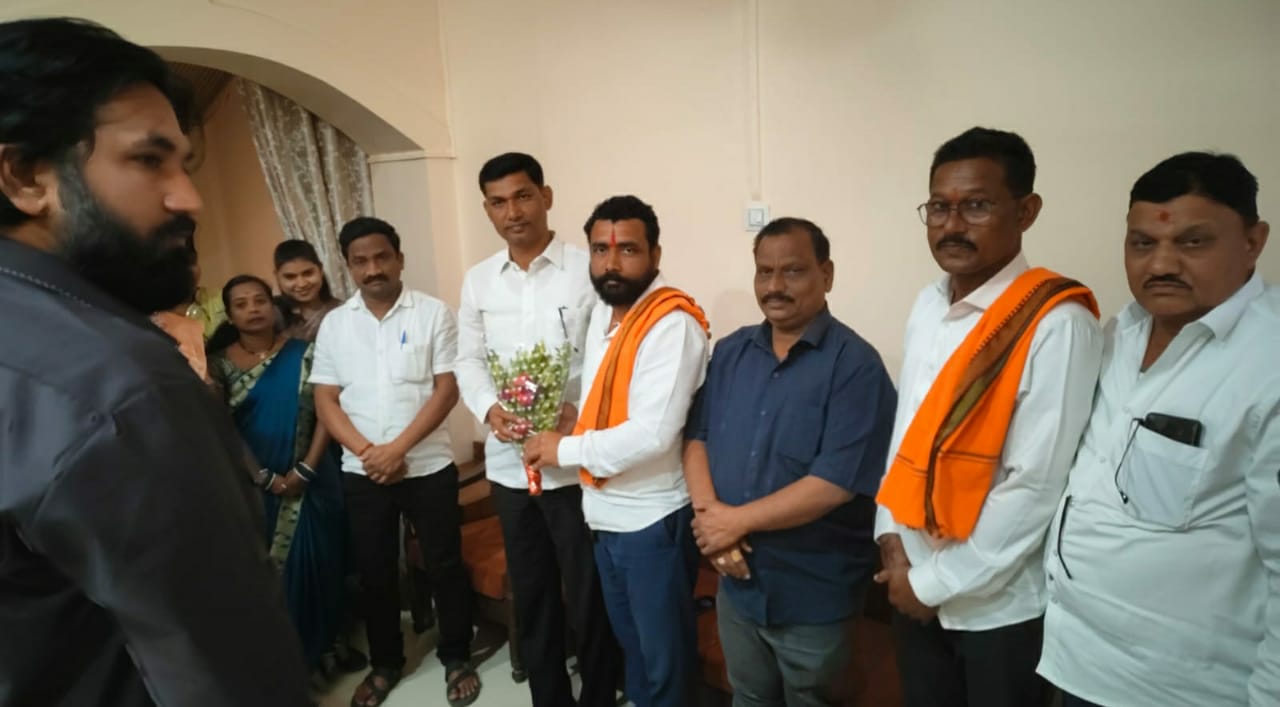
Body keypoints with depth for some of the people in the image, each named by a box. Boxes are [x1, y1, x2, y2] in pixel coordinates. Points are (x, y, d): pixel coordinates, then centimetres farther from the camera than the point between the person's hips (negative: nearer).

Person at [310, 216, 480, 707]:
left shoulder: (434, 313, -5)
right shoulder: (334, 324, 4)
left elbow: (446, 390, -10)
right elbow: (326, 400, 2)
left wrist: (396, 449, -17)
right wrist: (369, 452, -12)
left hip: (429, 467, -3)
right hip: (361, 473, 3)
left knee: (444, 566, 8)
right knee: (375, 573, 16)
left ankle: (457, 658, 29)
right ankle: (385, 663, 36)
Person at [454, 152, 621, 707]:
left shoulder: (588, 269, -8)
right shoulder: (478, 280, 7)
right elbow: (468, 359, 8)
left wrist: (582, 412, -24)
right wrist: (489, 408, -10)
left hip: (576, 463, -4)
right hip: (508, 463, 5)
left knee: (589, 596, 10)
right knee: (530, 593, 20)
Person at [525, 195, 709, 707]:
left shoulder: (672, 323, -22)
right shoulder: (602, 311, 5)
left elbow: (653, 434, -29)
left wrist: (566, 449, -17)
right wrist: (570, 436, 2)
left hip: (653, 519, -8)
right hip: (606, 513, 8)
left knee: (663, 653, 14)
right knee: (628, 638, 27)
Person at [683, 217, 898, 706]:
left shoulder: (855, 364, -17)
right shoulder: (730, 352, 1)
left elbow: (837, 481, -23)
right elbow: (697, 435, 2)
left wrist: (737, 520, -18)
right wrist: (708, 514, -15)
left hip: (813, 596, -4)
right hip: (737, 582, 5)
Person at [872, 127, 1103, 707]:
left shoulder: (1058, 324, -20)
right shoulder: (928, 306, 1)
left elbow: (1039, 486, -21)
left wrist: (936, 582, -13)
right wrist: (892, 535, -2)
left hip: (999, 605, -5)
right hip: (910, 584, 6)